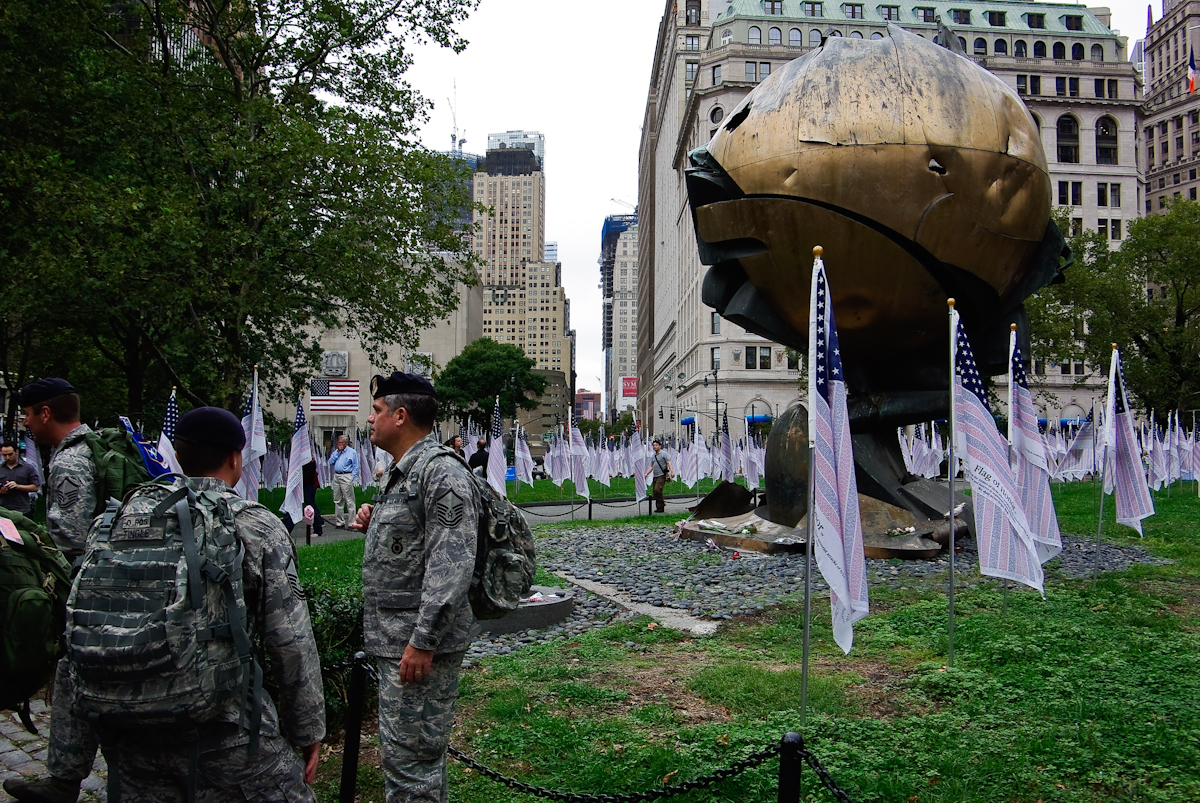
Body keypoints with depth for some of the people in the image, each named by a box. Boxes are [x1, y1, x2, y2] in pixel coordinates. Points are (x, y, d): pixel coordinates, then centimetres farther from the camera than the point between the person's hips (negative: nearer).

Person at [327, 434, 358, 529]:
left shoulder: (352, 452, 3)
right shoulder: (335, 452, 18)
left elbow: (356, 467, -1)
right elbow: (330, 462, 5)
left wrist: (352, 478, -10)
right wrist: (337, 452, -1)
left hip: (346, 477, -6)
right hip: (336, 477, 6)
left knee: (349, 501, -7)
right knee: (337, 501, 8)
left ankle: (351, 523, -6)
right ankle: (339, 522, 14)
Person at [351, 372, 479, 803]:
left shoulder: (442, 472, -17)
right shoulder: (402, 471, 17)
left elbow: (450, 565, -24)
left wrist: (423, 641, -25)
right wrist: (373, 522, 9)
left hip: (421, 641, -11)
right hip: (396, 638, 11)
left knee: (409, 756, -6)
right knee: (400, 749, 19)